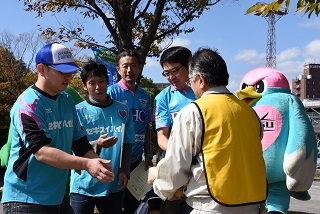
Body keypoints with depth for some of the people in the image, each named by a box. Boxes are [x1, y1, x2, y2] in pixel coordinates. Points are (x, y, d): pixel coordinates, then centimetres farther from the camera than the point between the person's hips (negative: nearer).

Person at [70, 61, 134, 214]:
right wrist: (97, 145, -25)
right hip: (83, 185, -2)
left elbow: (127, 145, 8)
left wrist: (124, 171, -3)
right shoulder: (78, 111, -4)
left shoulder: (122, 111, 5)